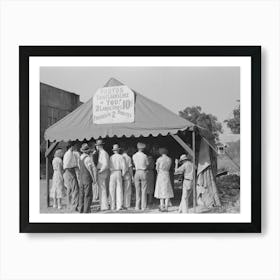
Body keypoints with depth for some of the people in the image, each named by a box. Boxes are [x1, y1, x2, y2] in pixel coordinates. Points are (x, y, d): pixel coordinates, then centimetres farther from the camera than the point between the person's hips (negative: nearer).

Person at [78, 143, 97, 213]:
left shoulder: (81, 157, 8)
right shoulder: (87, 158, -19)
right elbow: (93, 169, -20)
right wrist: (94, 178, -7)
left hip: (82, 178, 8)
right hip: (88, 179, -8)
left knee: (82, 194, 9)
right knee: (88, 195, -5)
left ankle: (81, 210, 11)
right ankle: (86, 210, -6)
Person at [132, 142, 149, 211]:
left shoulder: (134, 156, 3)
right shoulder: (145, 156, -6)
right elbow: (147, 164, 3)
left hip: (137, 172, 3)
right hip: (143, 172, -3)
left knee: (137, 190, 8)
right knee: (144, 190, 1)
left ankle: (137, 206, 6)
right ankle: (143, 206, -1)